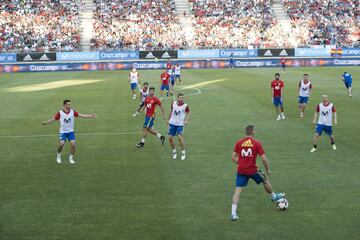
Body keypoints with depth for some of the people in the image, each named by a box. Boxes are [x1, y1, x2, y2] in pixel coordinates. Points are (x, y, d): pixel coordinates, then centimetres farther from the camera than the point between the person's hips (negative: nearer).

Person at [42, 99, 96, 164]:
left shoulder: (72, 112, -4)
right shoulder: (60, 113, -10)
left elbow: (81, 115, -4)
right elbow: (53, 119, -6)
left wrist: (91, 116, -11)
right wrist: (45, 122, -21)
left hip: (71, 131, 2)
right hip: (63, 132, -2)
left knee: (73, 144, -12)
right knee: (61, 144, -18)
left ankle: (71, 158, 9)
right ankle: (58, 156, 12)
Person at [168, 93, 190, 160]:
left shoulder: (185, 105, -12)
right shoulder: (173, 103, -4)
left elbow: (188, 112, 6)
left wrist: (186, 120, -7)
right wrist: (169, 119, 18)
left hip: (180, 124, -4)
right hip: (172, 123, 4)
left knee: (180, 137, -18)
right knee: (170, 138, 2)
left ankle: (183, 153, -2)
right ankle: (174, 152, 21)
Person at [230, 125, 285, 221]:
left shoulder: (238, 143, 0)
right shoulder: (257, 143, -8)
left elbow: (233, 157, 3)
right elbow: (264, 159, -8)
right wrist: (268, 170, 6)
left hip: (241, 170, 2)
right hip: (253, 170, -2)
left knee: (237, 191, 2)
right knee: (266, 181, 25)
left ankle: (233, 213, -8)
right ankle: (274, 196, 49)